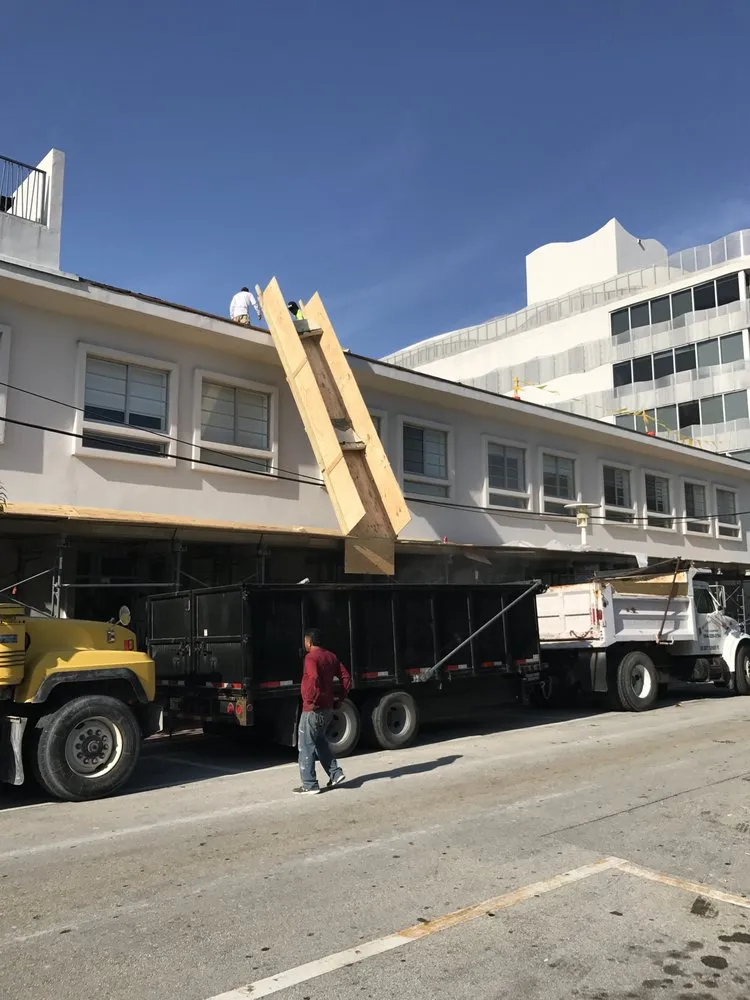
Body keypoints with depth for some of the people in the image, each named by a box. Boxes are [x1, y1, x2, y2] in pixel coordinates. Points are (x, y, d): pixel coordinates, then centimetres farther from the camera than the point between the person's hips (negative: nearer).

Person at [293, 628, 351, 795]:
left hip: (312, 710, -8)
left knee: (306, 746, 3)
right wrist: (340, 698, 10)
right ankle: (335, 773, 20)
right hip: (328, 708, 8)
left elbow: (314, 679, -32)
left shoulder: (311, 657, -14)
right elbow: (346, 678, 7)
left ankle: (309, 785, 6)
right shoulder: (331, 656, 9)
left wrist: (311, 700, -22)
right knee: (320, 741, 24)